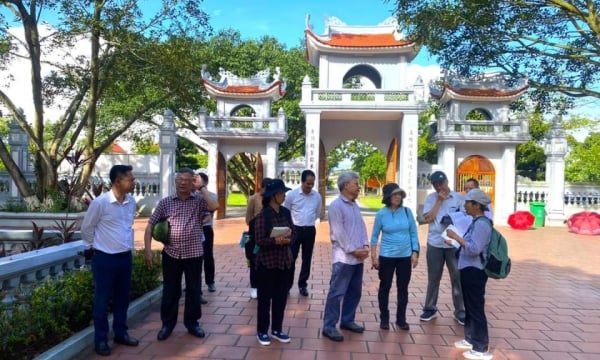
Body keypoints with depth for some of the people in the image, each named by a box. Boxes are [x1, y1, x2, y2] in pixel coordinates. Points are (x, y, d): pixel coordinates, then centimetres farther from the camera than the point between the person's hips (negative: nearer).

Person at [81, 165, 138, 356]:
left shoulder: (131, 201, 1)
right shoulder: (100, 202, -17)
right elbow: (86, 229, -4)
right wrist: (99, 245, 6)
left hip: (125, 257, 6)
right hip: (105, 258, -5)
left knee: (122, 298, 17)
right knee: (102, 300, 8)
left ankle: (121, 333, 32)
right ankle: (101, 340, 23)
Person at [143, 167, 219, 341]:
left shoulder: (199, 201, -2)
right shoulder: (165, 202, 1)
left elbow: (215, 206, -23)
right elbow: (150, 225, 2)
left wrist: (201, 188, -16)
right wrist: (147, 249, -6)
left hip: (193, 254, 0)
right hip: (171, 254, 1)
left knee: (193, 290, 11)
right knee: (170, 291, 12)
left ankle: (192, 323, 28)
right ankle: (167, 324, 28)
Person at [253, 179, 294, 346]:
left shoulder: (286, 213, 4)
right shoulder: (262, 215, -13)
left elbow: (293, 234, 8)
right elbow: (259, 240, -15)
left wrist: (288, 237, -13)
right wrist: (276, 240, -27)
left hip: (284, 261, 6)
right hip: (267, 262, -6)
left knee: (281, 296, 13)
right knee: (265, 297, 6)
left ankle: (277, 329, 28)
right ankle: (262, 331, 22)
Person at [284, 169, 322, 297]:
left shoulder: (317, 196, 0)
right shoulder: (292, 194, -9)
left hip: (310, 230, 3)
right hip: (295, 230, -3)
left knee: (307, 259, 11)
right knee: (291, 258, -1)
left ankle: (302, 285, 24)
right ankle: (287, 285, 10)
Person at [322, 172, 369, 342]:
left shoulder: (355, 206, 15)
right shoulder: (336, 205, -11)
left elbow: (362, 227, 13)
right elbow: (339, 232, -16)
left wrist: (365, 246, -1)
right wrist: (353, 250, -15)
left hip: (358, 257, 8)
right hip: (344, 257, -8)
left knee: (354, 292, 15)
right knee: (337, 292, -5)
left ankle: (347, 320, 28)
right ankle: (329, 326, 4)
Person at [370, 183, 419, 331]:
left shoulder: (407, 211, -3)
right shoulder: (381, 214, -8)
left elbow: (413, 233, 3)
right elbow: (374, 236, -2)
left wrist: (415, 252, -2)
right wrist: (373, 256, -5)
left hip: (405, 256, 2)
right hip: (387, 256, -2)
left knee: (403, 288, 10)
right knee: (385, 287, 9)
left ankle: (401, 319, 25)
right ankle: (384, 318, 23)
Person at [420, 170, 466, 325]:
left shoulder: (459, 197, 0)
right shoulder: (431, 198, 1)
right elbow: (428, 218, -10)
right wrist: (439, 201, -11)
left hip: (454, 244, -1)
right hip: (434, 244, 1)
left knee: (458, 278, 5)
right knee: (433, 278, 11)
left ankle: (460, 312, 18)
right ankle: (430, 308, 24)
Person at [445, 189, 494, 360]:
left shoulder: (482, 224, -20)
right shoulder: (476, 222, 12)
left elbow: (474, 249, -27)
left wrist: (456, 236, -23)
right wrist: (456, 243, 19)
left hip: (475, 272, -11)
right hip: (469, 270, 11)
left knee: (476, 309, -1)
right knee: (469, 307, 20)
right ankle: (470, 339, 34)